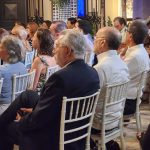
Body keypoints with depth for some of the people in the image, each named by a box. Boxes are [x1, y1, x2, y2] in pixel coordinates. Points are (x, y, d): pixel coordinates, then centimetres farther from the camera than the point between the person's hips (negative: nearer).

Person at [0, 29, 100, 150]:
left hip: (52, 140, -8)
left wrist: (21, 122, -2)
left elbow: (38, 119, -22)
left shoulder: (61, 77, -30)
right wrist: (35, 110, 9)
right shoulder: (92, 73, -4)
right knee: (26, 95, 19)